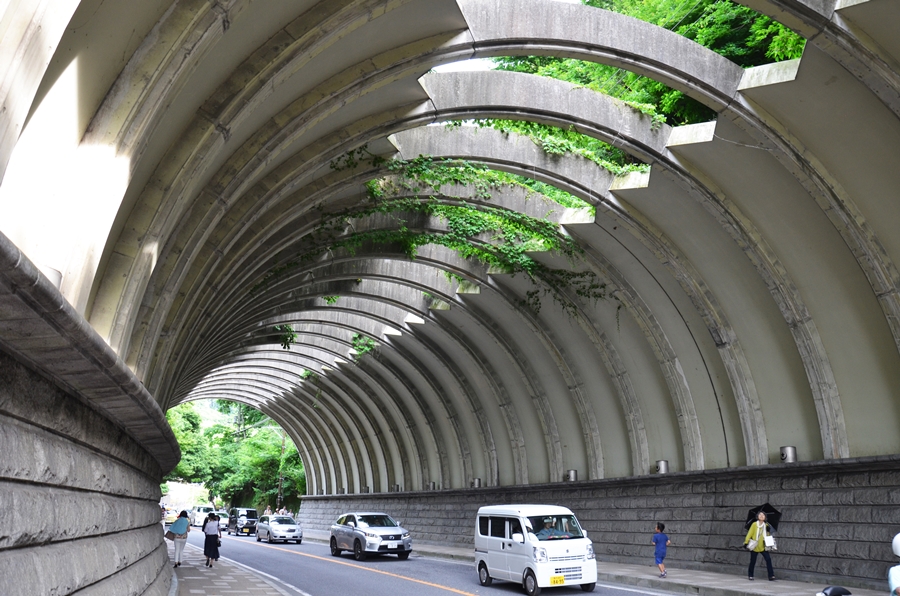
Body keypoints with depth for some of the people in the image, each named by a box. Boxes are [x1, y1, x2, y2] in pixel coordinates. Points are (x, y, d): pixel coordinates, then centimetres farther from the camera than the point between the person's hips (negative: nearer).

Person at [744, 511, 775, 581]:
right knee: (753, 561, 4)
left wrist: (768, 531, -11)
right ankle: (750, 575, 20)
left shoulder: (766, 525, 5)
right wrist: (746, 542, -14)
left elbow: (768, 535, 8)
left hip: (763, 546, 3)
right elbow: (750, 533, -8)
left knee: (768, 559, -10)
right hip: (754, 546, -3)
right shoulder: (754, 524, -6)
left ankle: (771, 576, -4)